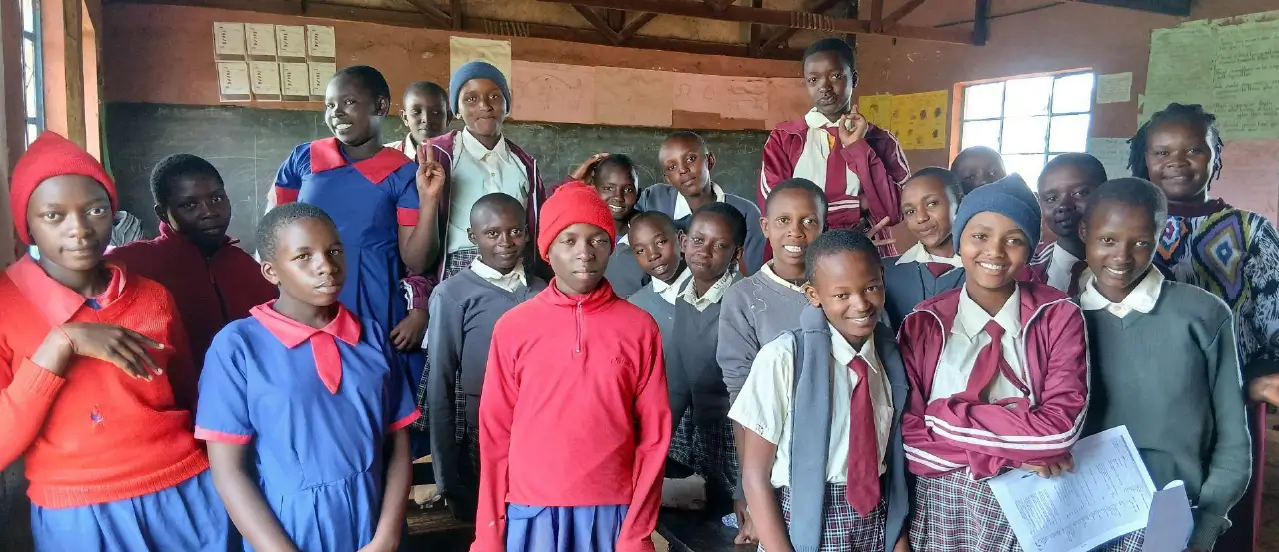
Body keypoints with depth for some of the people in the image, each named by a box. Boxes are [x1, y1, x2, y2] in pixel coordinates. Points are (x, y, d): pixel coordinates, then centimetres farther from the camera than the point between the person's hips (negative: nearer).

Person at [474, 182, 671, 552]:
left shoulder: (640, 328, -2)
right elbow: (495, 434, 2)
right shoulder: (512, 328, -1)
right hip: (532, 512, 1)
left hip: (611, 512, 0)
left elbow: (654, 435, -1)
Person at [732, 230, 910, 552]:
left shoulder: (891, 354, -2)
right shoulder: (783, 357, -18)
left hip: (878, 522, 4)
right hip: (807, 524, -4)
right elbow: (755, 474, -13)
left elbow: (894, 455, 7)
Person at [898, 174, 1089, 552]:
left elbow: (1063, 427, -18)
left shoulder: (1060, 317, -6)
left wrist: (945, 413, -19)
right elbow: (910, 438, -10)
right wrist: (1012, 451, -19)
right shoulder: (921, 325, -4)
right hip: (942, 509, 1)